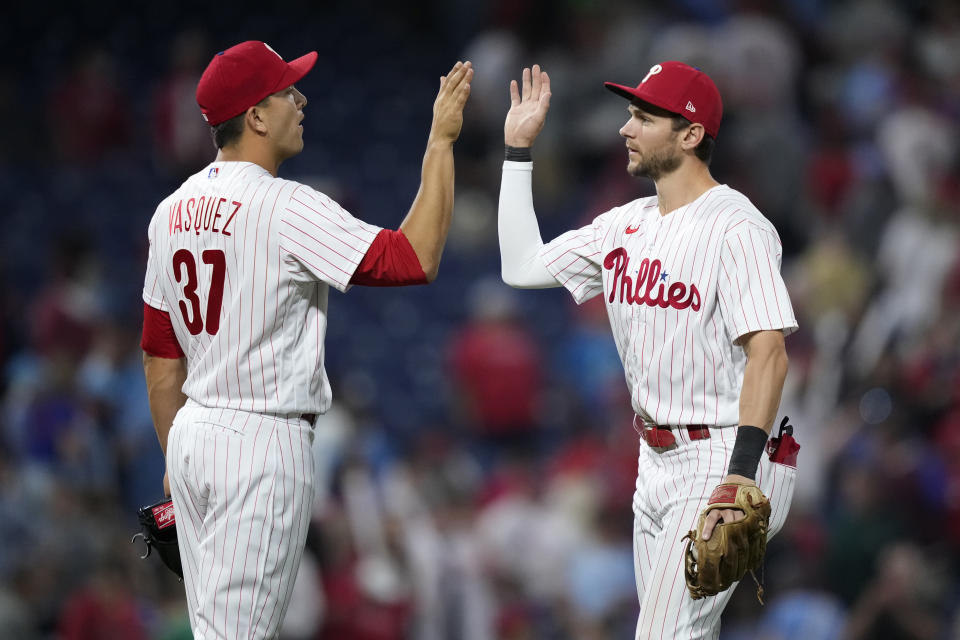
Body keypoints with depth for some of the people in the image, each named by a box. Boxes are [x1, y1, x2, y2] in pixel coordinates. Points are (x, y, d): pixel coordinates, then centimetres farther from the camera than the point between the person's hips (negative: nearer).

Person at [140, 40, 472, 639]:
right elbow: (415, 258, -19)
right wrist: (442, 143, -12)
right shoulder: (286, 208, -16)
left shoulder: (174, 212, 9)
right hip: (264, 445, -8)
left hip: (193, 434, 8)